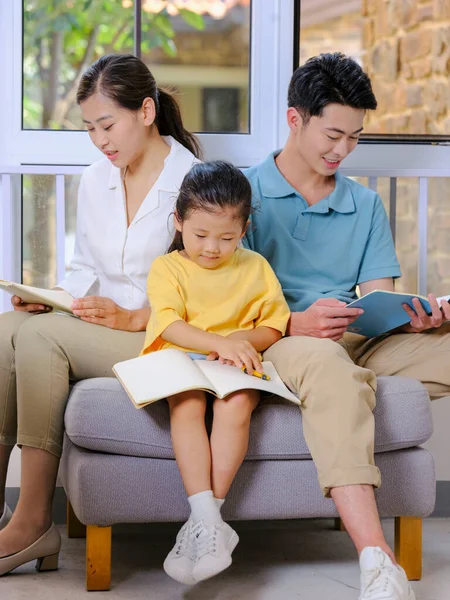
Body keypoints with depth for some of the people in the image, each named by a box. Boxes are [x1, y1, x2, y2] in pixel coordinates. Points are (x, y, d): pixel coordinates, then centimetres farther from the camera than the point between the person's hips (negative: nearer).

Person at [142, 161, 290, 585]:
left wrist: (241, 337, -10)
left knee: (236, 404, -33)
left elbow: (273, 328, 13)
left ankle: (203, 521, -32)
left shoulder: (255, 267, 15)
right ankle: (209, 522, -42)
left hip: (237, 365, 1)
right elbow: (170, 326, -7)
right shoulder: (167, 268, 8)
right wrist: (218, 343, -24)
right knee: (187, 405, -34)